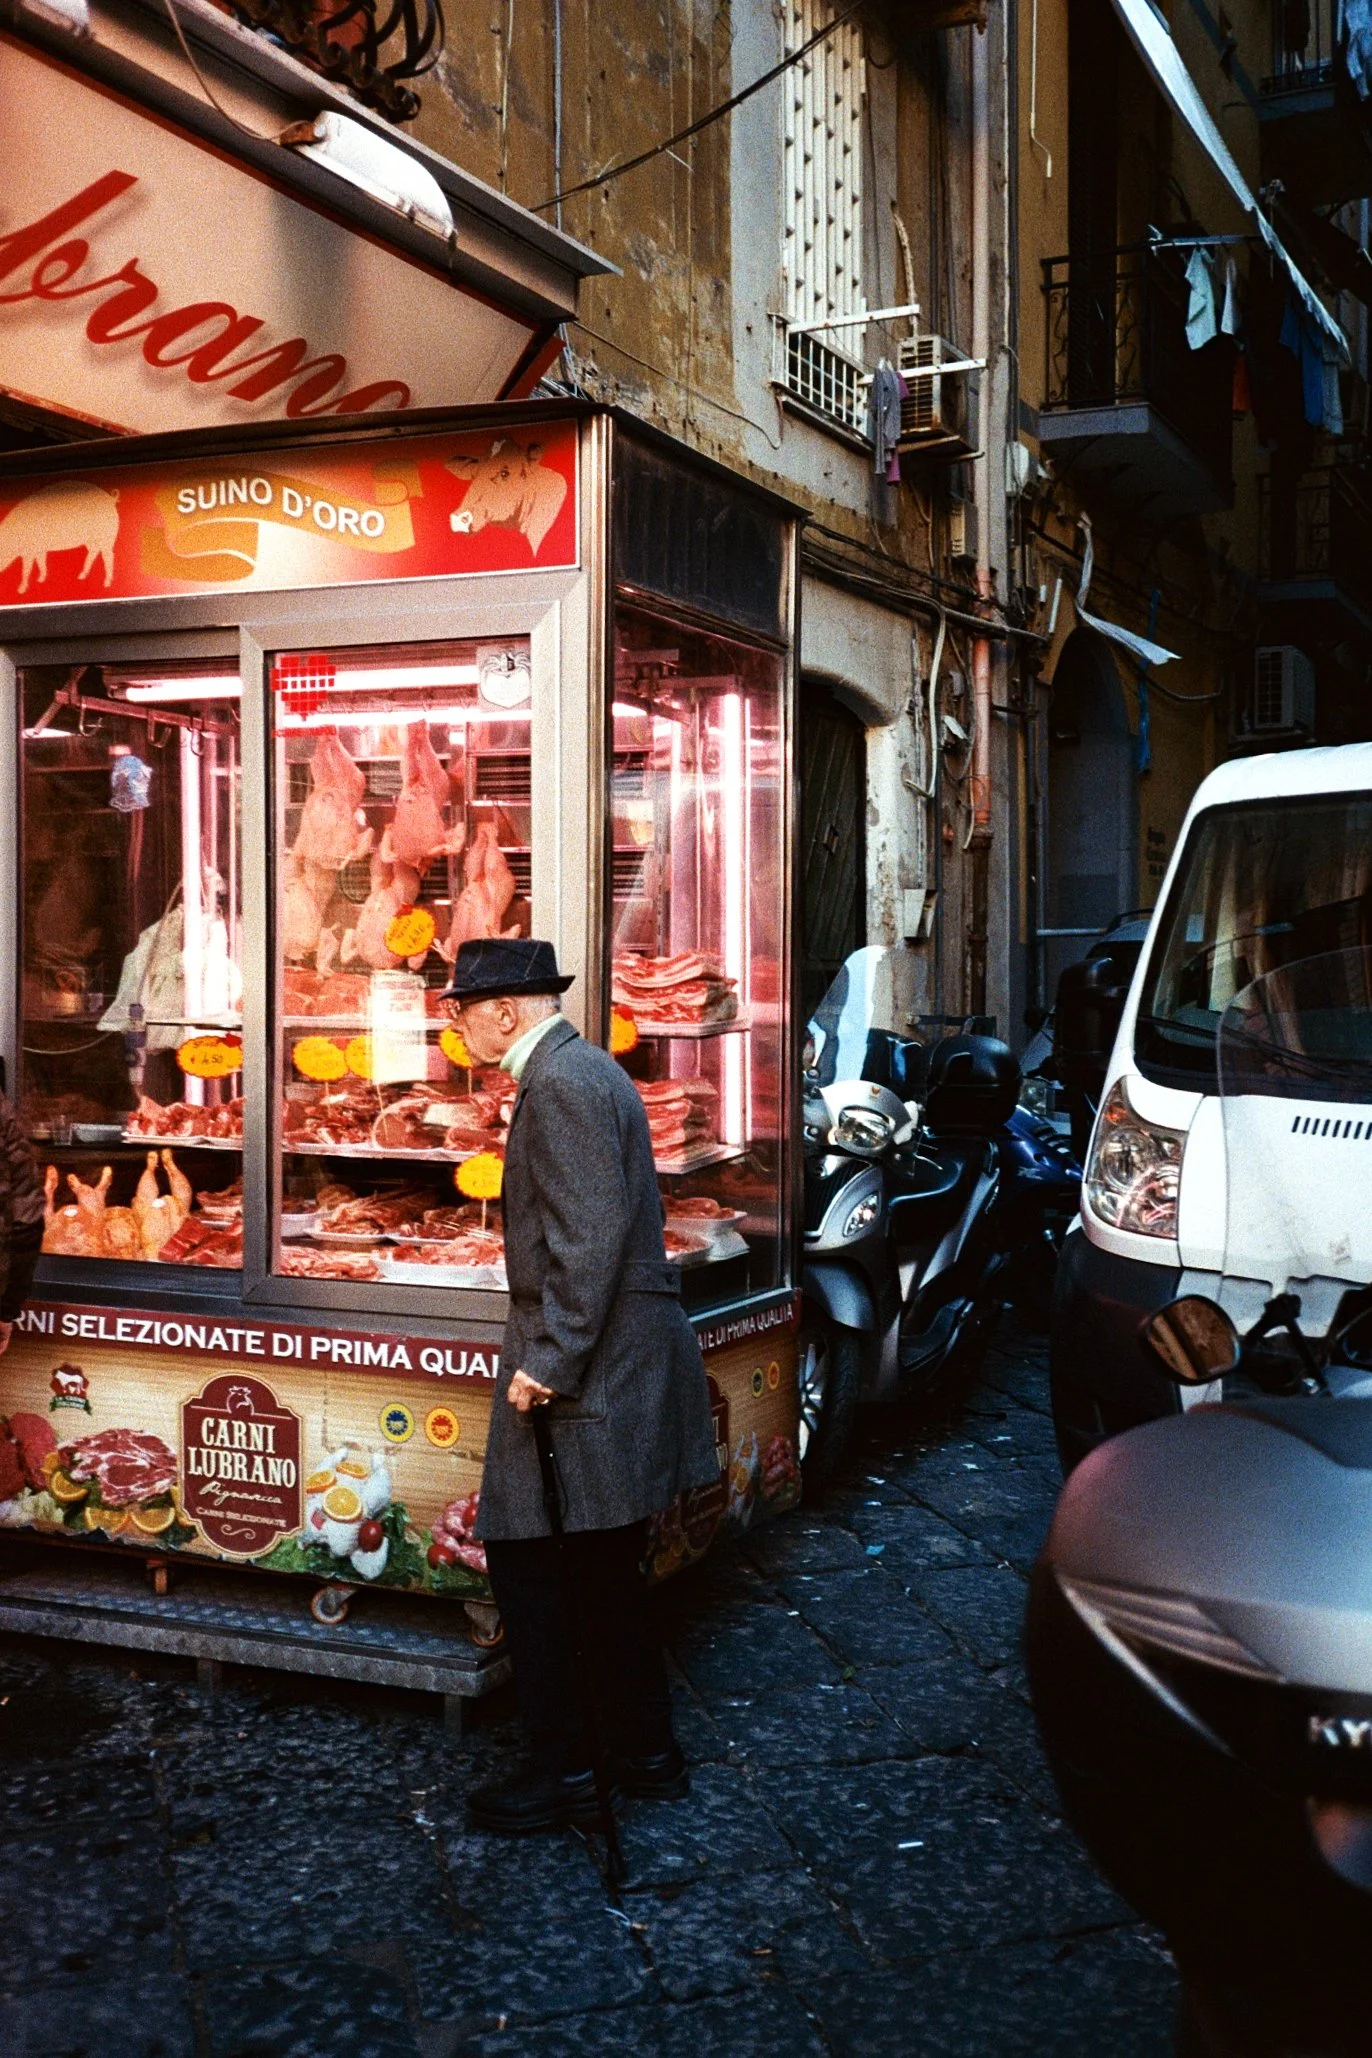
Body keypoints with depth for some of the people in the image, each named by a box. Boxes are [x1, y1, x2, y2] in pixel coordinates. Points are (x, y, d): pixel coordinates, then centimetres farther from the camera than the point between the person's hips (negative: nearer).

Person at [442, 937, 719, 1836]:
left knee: (530, 1565, -1)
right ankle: (646, 1753, 28)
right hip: (616, 1363, 11)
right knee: (603, 1571, 18)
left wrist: (548, 1363, -21)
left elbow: (591, 1239, -23)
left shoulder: (562, 1082, -16)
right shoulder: (585, 1069, 16)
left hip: (588, 1369, -11)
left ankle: (564, 1772, 9)